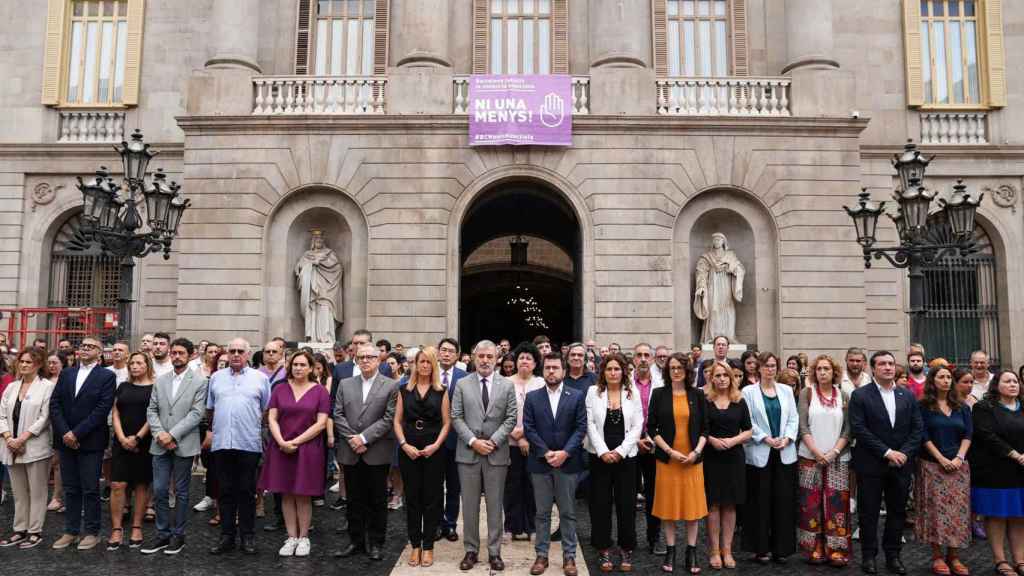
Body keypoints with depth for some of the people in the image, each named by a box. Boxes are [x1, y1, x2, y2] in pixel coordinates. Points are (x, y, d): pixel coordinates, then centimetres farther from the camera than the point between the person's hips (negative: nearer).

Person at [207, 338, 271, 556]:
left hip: (249, 443, -2)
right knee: (226, 491, 9)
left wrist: (257, 426, 4)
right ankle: (227, 536, 17)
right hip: (222, 442, 2)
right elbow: (210, 409, 17)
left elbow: (267, 409, 7)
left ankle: (248, 536, 13)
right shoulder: (216, 377, 12)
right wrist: (212, 430, 13)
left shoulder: (260, 378, 5)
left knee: (247, 491, 5)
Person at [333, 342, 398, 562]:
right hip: (350, 453, 3)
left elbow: (389, 418, -8)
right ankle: (356, 541, 23)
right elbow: (338, 415, 4)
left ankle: (375, 543, 17)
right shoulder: (345, 384, 10)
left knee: (377, 501, 5)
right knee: (354, 500, 12)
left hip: (377, 453, -3)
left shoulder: (391, 386, -1)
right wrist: (351, 439, -8)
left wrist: (364, 437, -14)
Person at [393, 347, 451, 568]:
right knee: (412, 498, 6)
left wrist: (436, 445, -11)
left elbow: (447, 422, 1)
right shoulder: (404, 390, 6)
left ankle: (428, 546, 13)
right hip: (408, 450, 1)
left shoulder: (441, 391, 3)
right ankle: (415, 545, 17)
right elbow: (397, 421, 5)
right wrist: (404, 445, -8)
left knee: (432, 498, 3)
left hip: (434, 450, -1)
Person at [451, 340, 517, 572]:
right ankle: (471, 550, 19)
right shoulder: (462, 384, 3)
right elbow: (456, 417, -1)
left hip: (497, 453, 0)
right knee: (470, 505, 7)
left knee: (495, 505, 6)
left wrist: (493, 441, -12)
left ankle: (494, 552, 16)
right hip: (468, 452, 0)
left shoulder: (507, 385, 3)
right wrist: (472, 441, -12)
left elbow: (511, 418, -1)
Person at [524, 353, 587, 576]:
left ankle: (569, 556, 16)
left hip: (567, 462, -1)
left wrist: (565, 452, -13)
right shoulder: (532, 397, 4)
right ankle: (541, 555, 18)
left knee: (568, 512, 7)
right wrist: (546, 453, -11)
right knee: (542, 513, 8)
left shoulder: (577, 396, 2)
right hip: (540, 463, 1)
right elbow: (528, 428, -2)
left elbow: (581, 428, -3)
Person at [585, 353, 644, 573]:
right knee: (601, 504, 4)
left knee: (626, 504, 3)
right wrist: (603, 451, -11)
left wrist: (620, 451, -9)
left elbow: (637, 426, 0)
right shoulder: (593, 392, 1)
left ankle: (627, 550, 17)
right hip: (600, 455, 0)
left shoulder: (633, 393, 3)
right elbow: (590, 424, -3)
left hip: (626, 456, 1)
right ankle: (604, 550, 16)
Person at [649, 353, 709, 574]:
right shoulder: (659, 394, 0)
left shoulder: (697, 394, 3)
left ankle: (691, 553, 15)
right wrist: (669, 451, -10)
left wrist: (697, 451, -8)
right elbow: (651, 428, -1)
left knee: (692, 504, 5)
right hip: (667, 458, -1)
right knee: (669, 505, 4)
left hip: (693, 458, 1)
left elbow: (705, 428, 5)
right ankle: (670, 552, 15)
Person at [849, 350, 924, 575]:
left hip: (902, 464, 4)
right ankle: (868, 555, 16)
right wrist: (887, 452, -15)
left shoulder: (908, 396, 9)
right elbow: (858, 429, -12)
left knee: (897, 512, 10)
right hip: (871, 464, -4)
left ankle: (893, 555, 23)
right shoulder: (860, 395, -5)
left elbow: (917, 429, 6)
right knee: (869, 512, 4)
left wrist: (904, 453, -8)